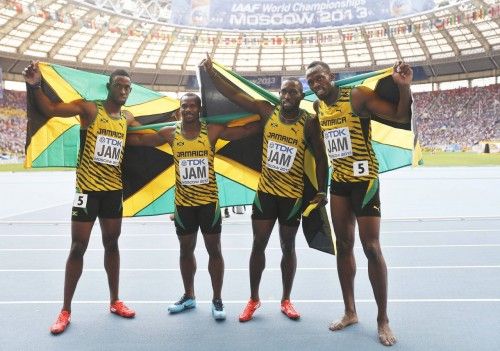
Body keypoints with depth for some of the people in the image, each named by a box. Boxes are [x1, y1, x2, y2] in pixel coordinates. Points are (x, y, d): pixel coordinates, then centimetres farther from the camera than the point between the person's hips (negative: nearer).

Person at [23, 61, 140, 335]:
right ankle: (65, 310, 16)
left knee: (112, 243, 13)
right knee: (78, 247, 2)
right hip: (88, 189, -5)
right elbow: (50, 109, -16)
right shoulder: (89, 109, -7)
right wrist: (35, 86, -32)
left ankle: (114, 301, 27)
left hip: (114, 190, 5)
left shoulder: (127, 118, 8)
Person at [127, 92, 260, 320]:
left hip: (209, 201, -2)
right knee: (186, 250, 14)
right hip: (183, 203, 2)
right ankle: (188, 296, 32)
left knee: (214, 250, 5)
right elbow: (138, 139, 4)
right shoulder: (170, 133, -1)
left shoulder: (212, 131, -6)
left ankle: (217, 300, 19)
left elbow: (247, 130, -6)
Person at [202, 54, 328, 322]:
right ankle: (253, 299, 23)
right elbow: (234, 95, -3)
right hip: (265, 191, 1)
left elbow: (320, 158, -2)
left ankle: (286, 300, 27)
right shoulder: (267, 112, -3)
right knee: (258, 244, 7)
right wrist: (212, 73, -10)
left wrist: (322, 191, -8)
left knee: (287, 247, 11)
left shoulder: (309, 123, -7)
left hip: (293, 195, -1)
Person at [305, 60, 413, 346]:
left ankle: (383, 319, 11)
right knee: (344, 246, 10)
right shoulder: (317, 106, 7)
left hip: (364, 180, -6)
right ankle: (350, 312, 23)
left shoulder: (358, 96, -11)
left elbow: (401, 117, -14)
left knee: (371, 248, -4)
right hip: (338, 182, 6)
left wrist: (404, 87, -30)